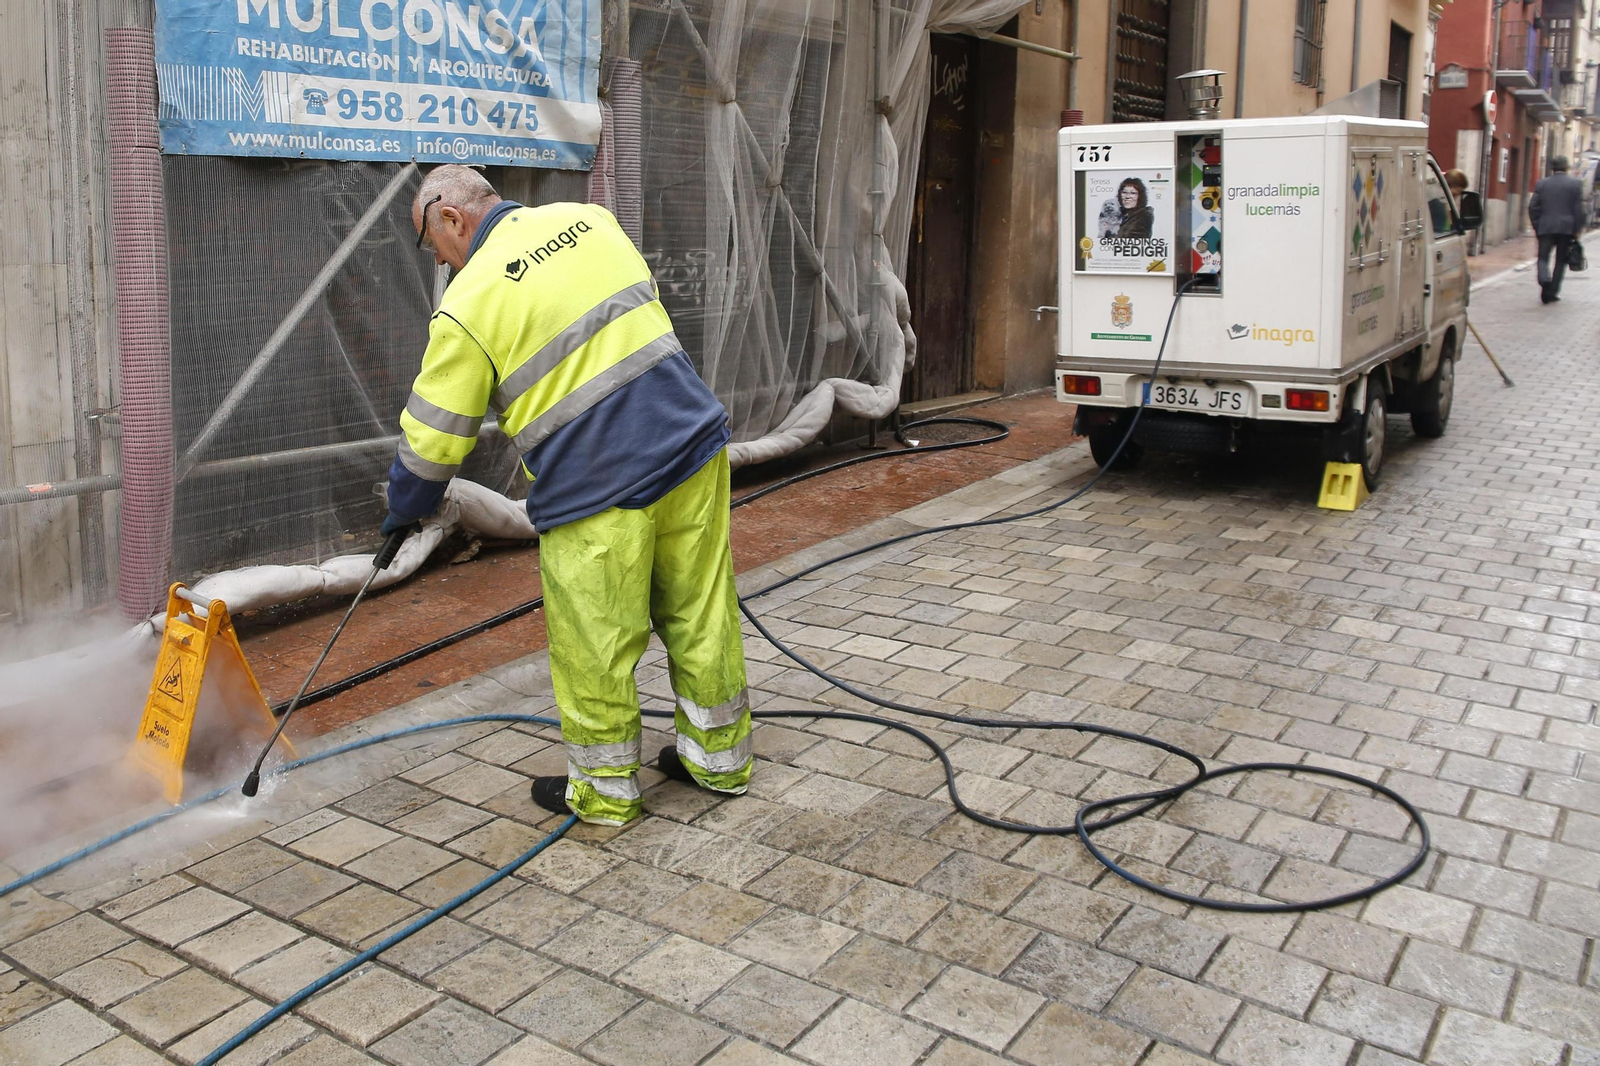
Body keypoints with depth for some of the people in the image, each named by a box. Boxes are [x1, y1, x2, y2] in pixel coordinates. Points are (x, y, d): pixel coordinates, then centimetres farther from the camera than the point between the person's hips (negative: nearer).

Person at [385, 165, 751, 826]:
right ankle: (719, 758, 31)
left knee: (594, 646, 9)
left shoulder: (468, 304, -7)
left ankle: (604, 791, 23)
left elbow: (432, 440, -1)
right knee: (701, 616, 16)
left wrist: (404, 510, 17)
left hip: (595, 488, -6)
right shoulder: (589, 220, 9)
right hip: (693, 444, 7)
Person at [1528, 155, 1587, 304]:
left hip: (1546, 228, 0)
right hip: (1567, 228, 0)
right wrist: (1577, 230, 3)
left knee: (1543, 258, 5)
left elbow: (1532, 206, 1)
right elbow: (1578, 209, -3)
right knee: (1561, 261, 9)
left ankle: (1544, 279, -25)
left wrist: (1536, 226, 9)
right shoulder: (1575, 184, 0)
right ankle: (1552, 292, 6)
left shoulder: (1542, 184, 3)